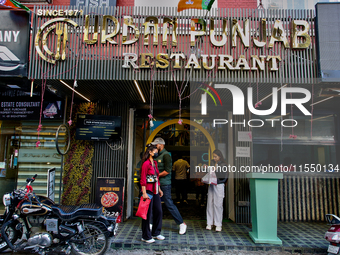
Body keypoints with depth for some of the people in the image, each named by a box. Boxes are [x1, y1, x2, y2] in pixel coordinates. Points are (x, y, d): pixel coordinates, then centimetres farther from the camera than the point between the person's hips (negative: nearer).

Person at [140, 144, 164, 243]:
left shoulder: (155, 163, 13)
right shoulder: (146, 163, -13)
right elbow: (143, 179, -15)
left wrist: (159, 189, 20)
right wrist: (144, 193, -19)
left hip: (155, 191, 9)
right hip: (148, 191, -9)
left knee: (159, 212, 13)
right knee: (148, 214, 1)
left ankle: (156, 233, 29)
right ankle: (146, 236, 15)